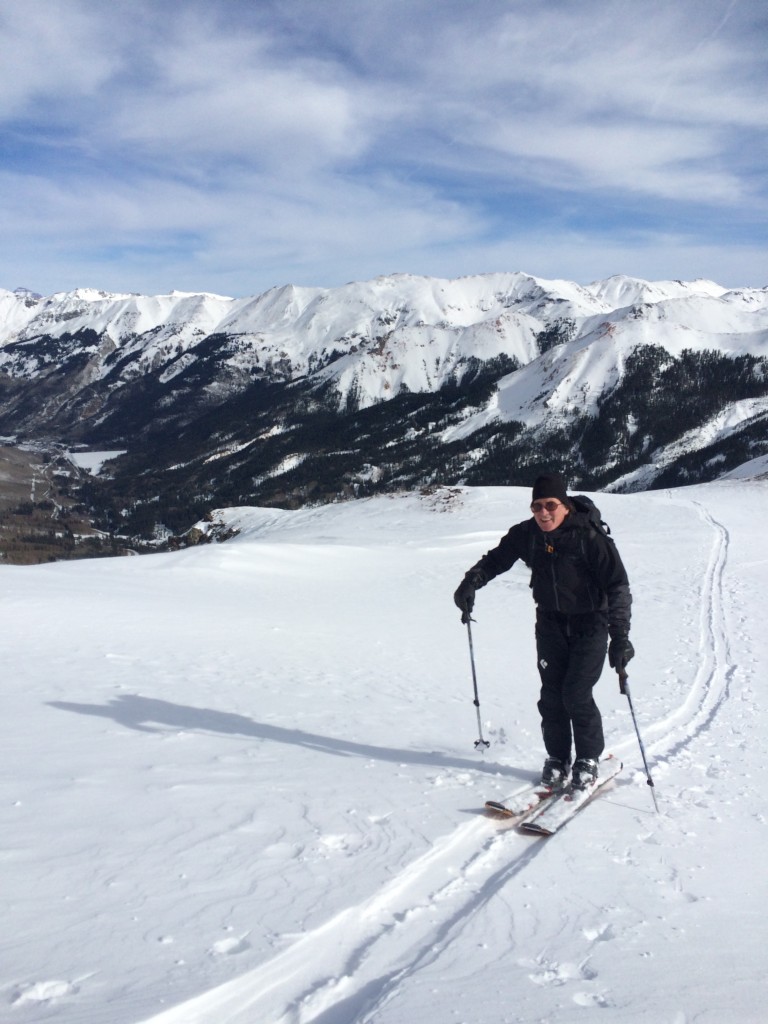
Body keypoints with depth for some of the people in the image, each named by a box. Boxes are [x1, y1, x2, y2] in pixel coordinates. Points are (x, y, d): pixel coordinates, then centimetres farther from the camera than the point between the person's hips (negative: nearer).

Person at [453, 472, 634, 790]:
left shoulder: (589, 537, -23)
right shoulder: (526, 534, -10)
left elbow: (618, 587, -21)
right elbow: (496, 559, 6)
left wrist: (620, 638, -26)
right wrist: (471, 582, -14)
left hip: (590, 624, -4)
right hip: (551, 622, 4)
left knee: (577, 695, -9)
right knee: (551, 694, 3)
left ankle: (588, 759, 12)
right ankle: (557, 758, 21)